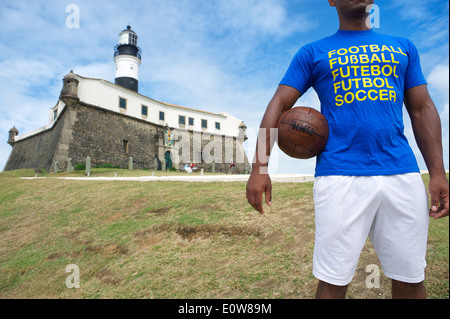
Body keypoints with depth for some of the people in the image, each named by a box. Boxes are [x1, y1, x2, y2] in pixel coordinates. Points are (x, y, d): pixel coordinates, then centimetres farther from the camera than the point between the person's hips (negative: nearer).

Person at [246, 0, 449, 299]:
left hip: (403, 172, 4)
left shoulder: (403, 47, 20)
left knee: (411, 280, 10)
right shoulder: (312, 53, 10)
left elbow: (422, 109, 16)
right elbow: (279, 105, 1)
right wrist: (260, 167, -12)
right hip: (340, 174, -3)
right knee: (333, 282, 0)